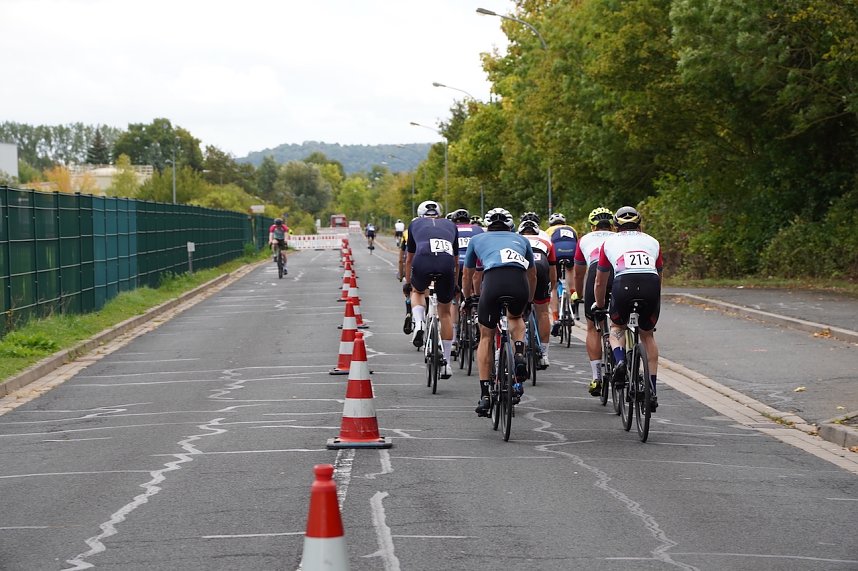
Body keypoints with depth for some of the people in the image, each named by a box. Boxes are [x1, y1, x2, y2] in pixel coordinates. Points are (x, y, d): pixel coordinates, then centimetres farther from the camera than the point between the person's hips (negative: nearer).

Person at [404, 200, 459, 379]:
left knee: (417, 292, 34)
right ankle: (446, 363, 20)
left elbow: (409, 259, 38)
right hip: (446, 265, 1)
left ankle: (419, 326, 7)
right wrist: (454, 285, 55)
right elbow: (456, 260, 40)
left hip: (423, 262, -1)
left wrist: (407, 283, 53)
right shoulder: (450, 225, 34)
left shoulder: (415, 224, 31)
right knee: (445, 312, 19)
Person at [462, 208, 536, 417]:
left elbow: (467, 277, 41)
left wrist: (468, 299, 59)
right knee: (515, 318, 36)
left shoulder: (477, 239, 32)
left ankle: (484, 395, 10)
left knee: (486, 337, 17)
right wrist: (529, 300, 63)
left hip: (493, 281, -2)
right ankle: (520, 354, 7)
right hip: (520, 283, 2)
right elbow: (532, 275, 47)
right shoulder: (521, 240, 35)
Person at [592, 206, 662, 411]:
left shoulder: (609, 242, 26)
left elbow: (600, 282, 33)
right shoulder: (652, 242, 30)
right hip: (651, 285, 2)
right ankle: (652, 392, 17)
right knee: (647, 334, 23)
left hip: (624, 285, -2)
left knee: (616, 327, 27)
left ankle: (620, 361, -3)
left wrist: (599, 305, 49)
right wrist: (652, 300, 56)